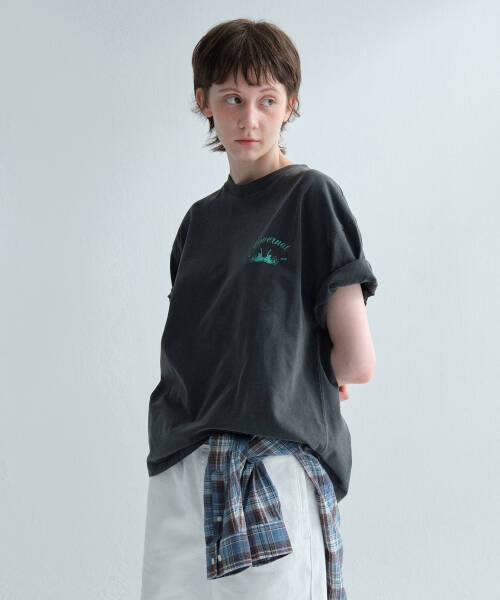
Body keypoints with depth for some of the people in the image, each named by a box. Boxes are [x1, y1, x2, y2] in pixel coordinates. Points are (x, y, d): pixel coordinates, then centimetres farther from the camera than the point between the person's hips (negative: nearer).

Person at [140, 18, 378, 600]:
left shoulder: (311, 195, -3)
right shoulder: (201, 219, 16)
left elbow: (356, 360, -8)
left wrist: (292, 379, 9)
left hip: (276, 468, -5)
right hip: (181, 467, 5)